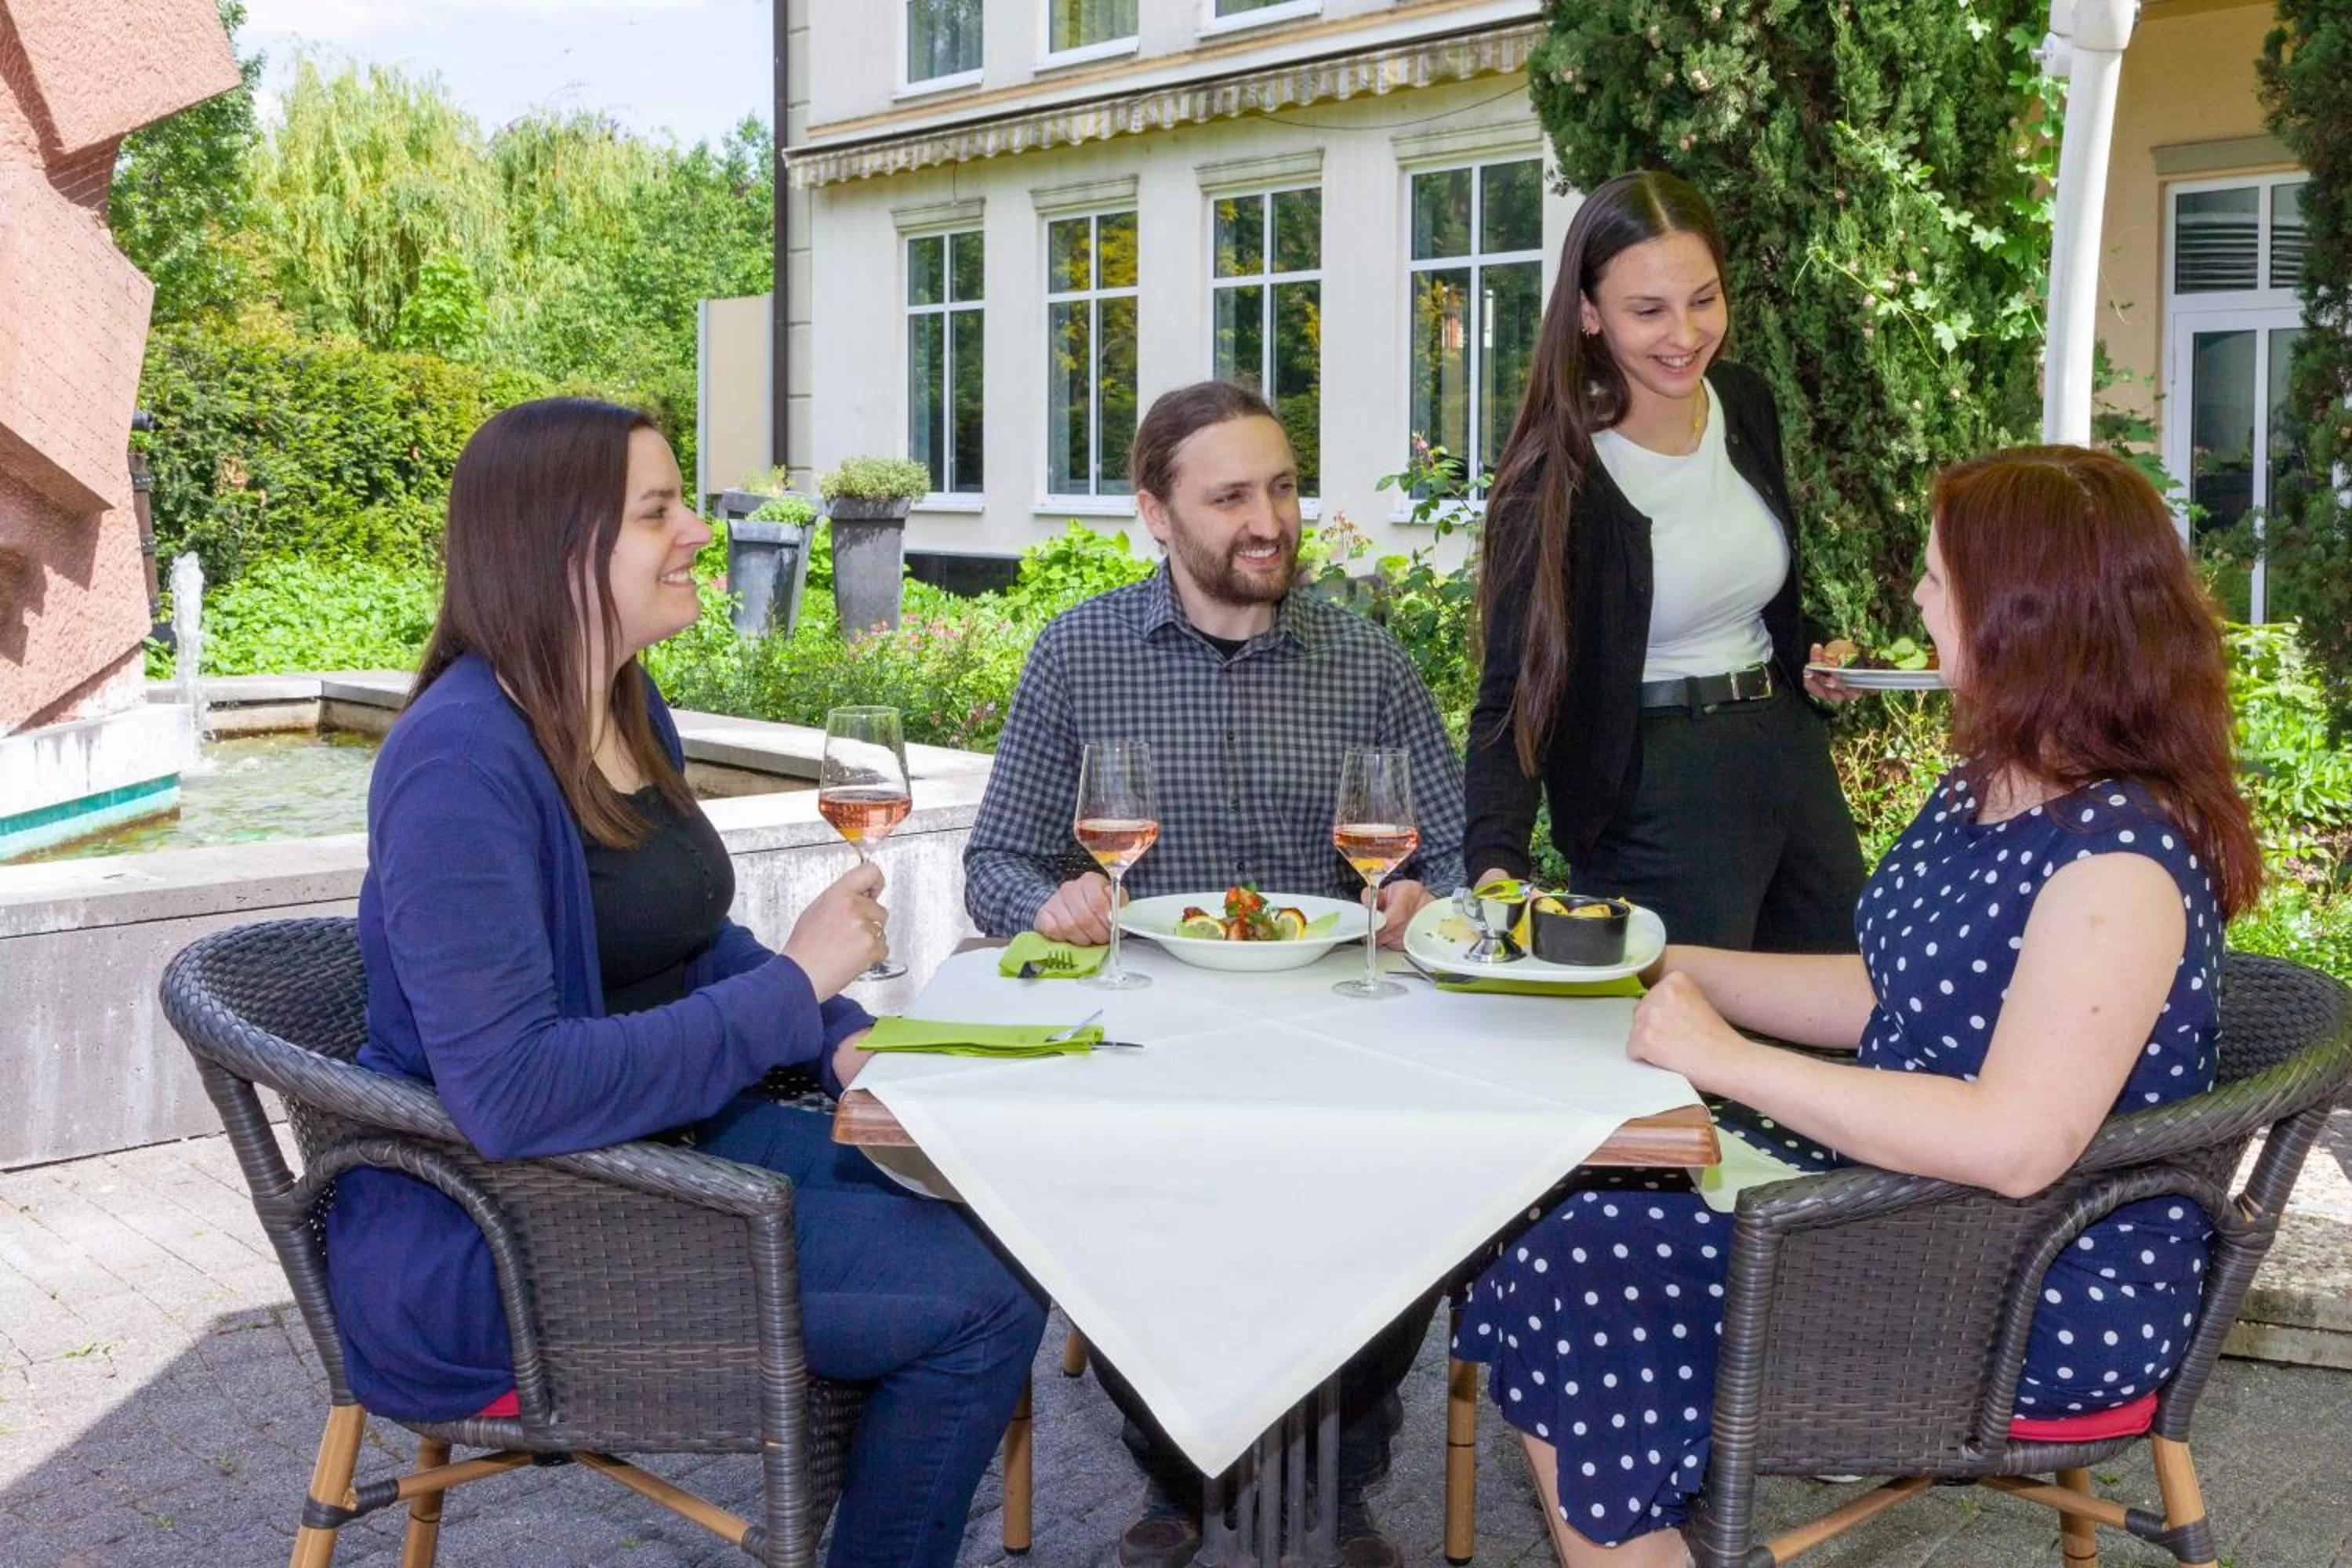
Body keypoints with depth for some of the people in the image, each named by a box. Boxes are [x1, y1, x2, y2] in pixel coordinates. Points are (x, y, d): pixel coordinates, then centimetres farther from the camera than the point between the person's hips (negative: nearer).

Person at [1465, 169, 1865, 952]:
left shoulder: (1747, 402, 1)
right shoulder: (1556, 478, -18)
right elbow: (1515, 695, -20)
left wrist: (1808, 661, 3)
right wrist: (1496, 863, -34)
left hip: (1790, 753, 7)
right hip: (1653, 793, -7)